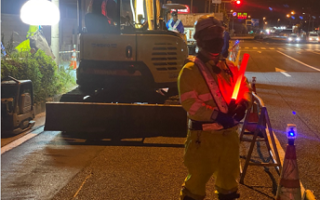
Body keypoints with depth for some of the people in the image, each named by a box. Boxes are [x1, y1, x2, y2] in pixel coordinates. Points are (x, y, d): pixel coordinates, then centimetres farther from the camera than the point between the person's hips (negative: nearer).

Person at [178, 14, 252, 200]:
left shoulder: (230, 67, 8)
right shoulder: (190, 70, -11)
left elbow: (245, 89, 10)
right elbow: (189, 103, -19)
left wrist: (243, 105, -13)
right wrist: (216, 116, -27)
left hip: (229, 133, 6)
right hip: (204, 136, -5)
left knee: (229, 174, 20)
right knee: (198, 176, 3)